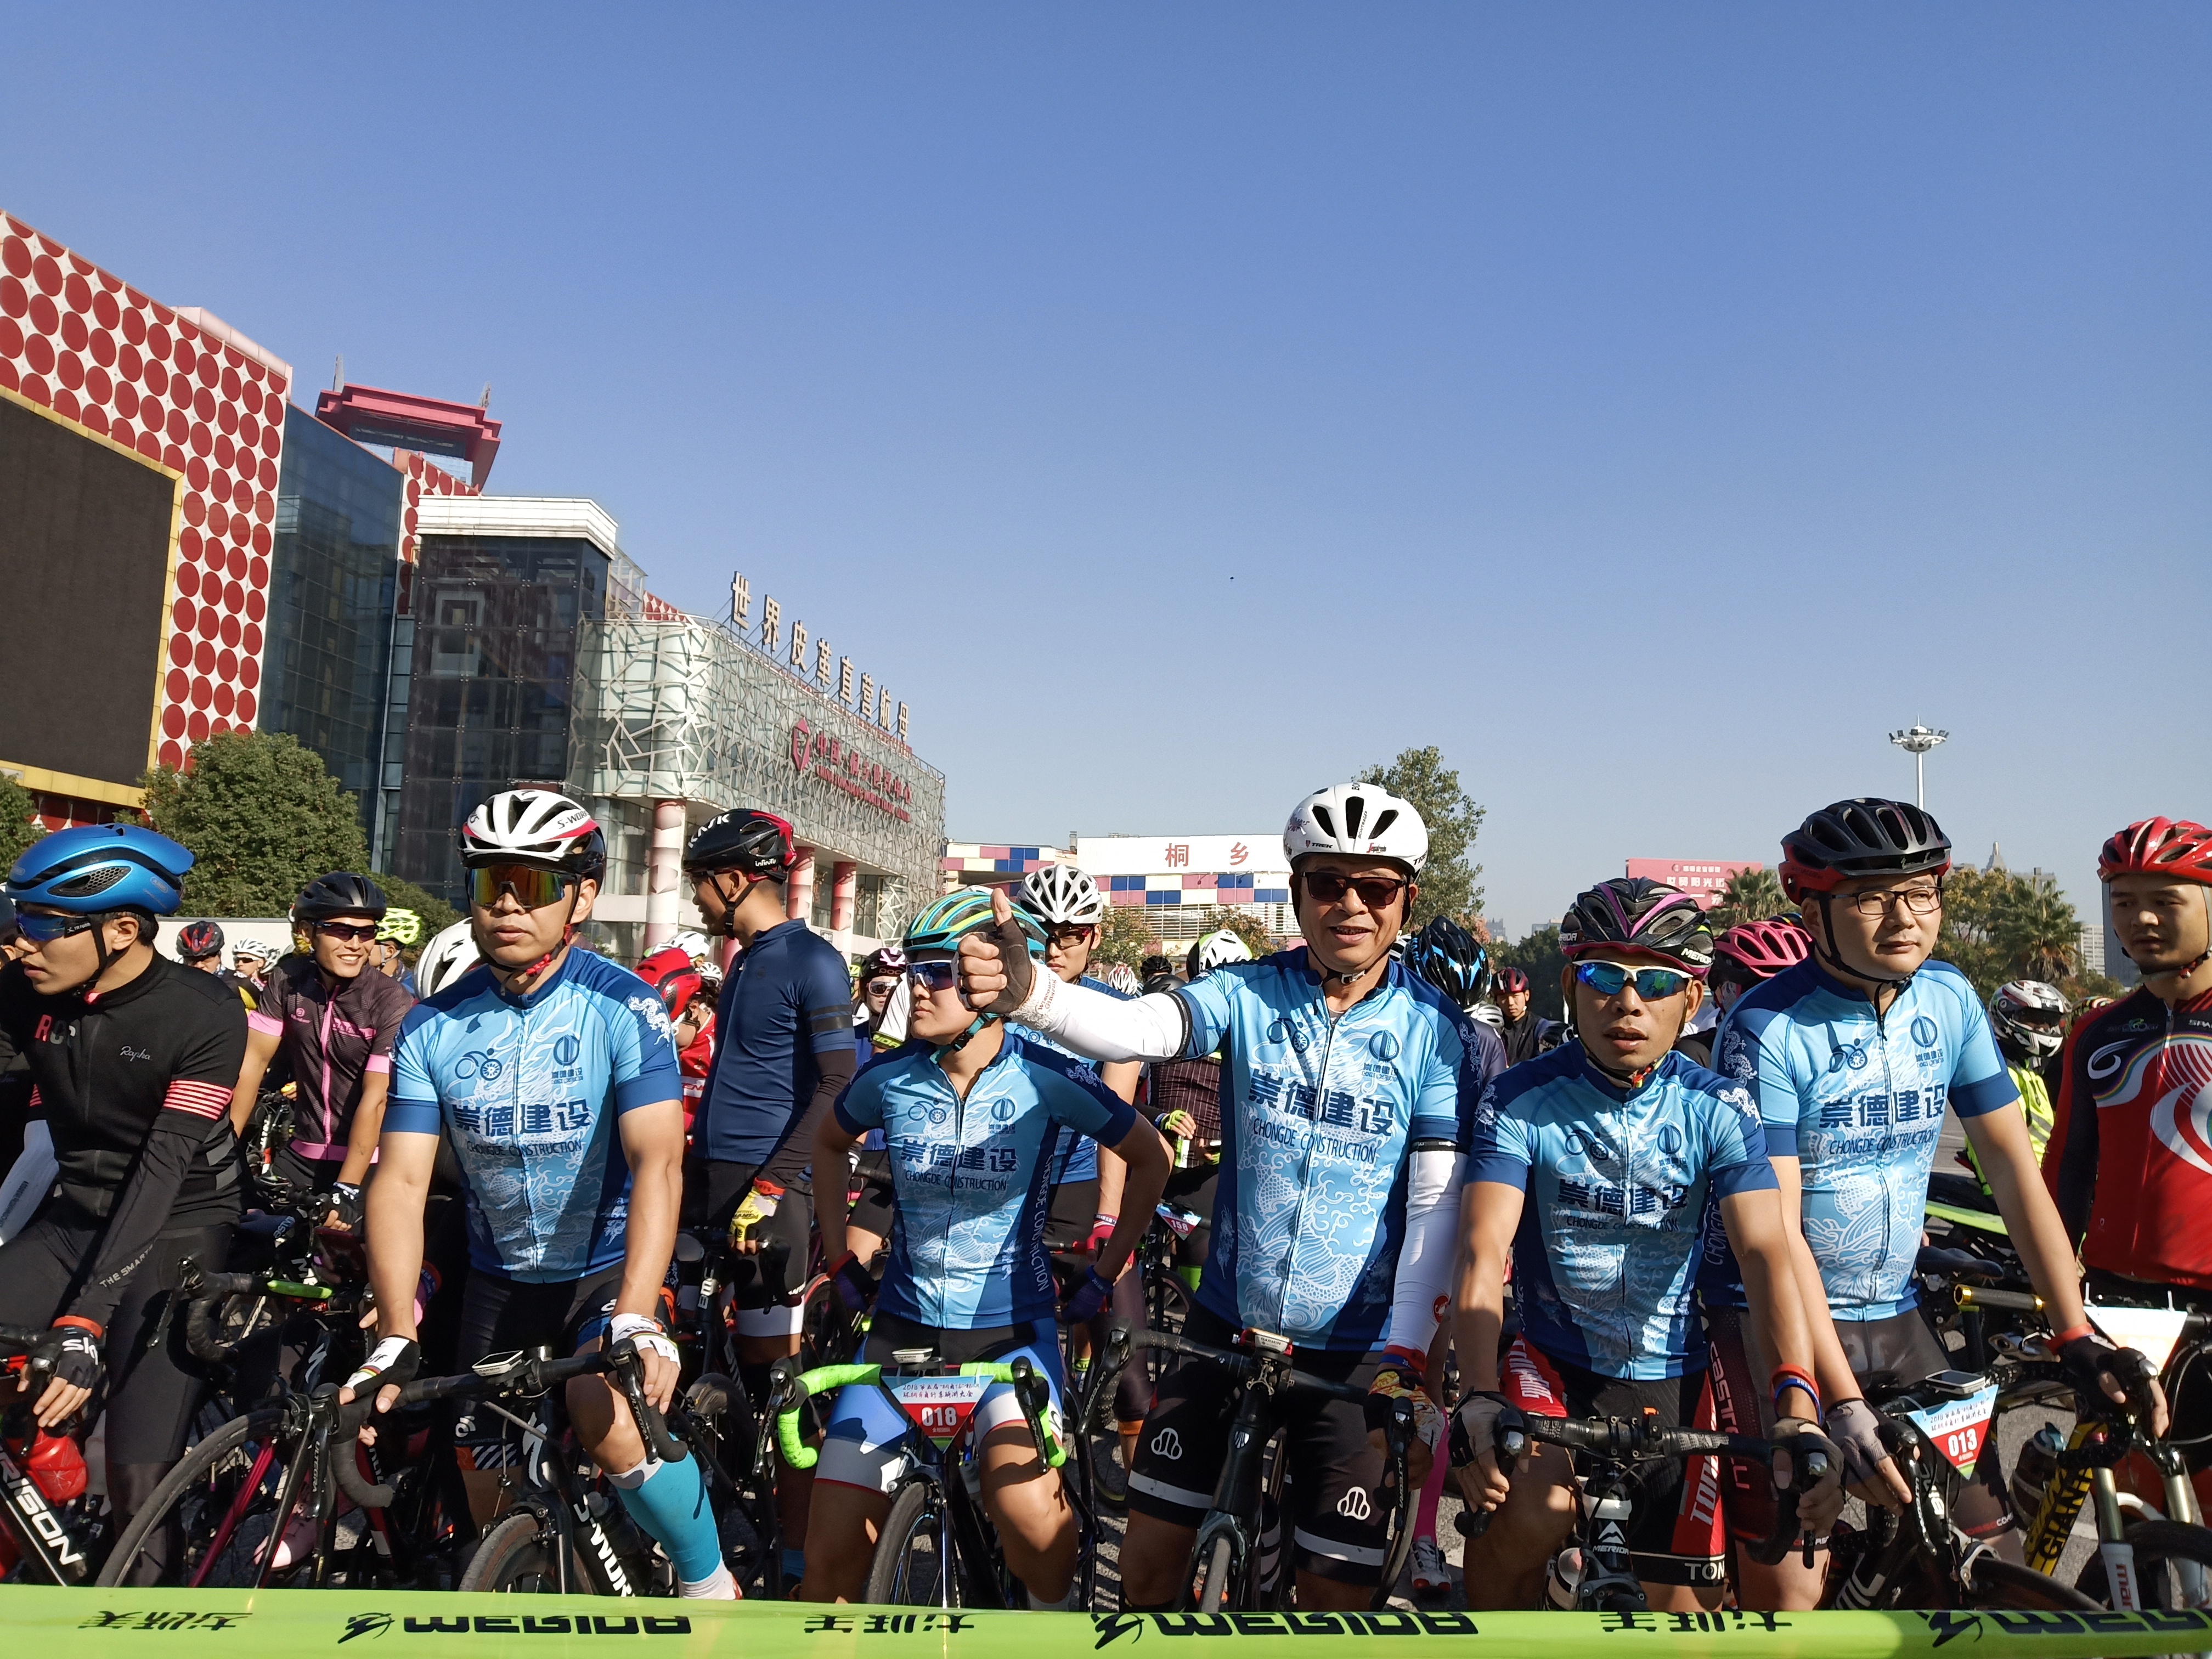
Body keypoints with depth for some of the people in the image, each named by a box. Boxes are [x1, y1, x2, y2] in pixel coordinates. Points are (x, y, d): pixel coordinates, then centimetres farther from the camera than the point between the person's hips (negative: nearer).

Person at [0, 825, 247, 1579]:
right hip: (72, 1220, 5)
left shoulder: (206, 1017, -20)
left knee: (139, 1473, -13)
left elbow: (164, 1168, -25)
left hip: (176, 1230, -4)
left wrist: (86, 1316, -32)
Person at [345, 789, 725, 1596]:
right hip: (500, 1278, 4)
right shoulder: (432, 1027, -7)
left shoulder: (623, 1006, -18)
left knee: (604, 1414, -30)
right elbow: (401, 1180, -12)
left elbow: (657, 1163, -28)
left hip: (610, 1267, -4)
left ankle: (709, 1582, -7)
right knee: (486, 1501, 10)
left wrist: (638, 1321, -40)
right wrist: (396, 1340, -23)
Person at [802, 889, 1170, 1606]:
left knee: (1020, 1501, -28)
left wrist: (1103, 1275, 0)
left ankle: (1055, 1610, 3)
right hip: (903, 1326, 3)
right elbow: (828, 1145, 16)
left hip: (1011, 1328, -3)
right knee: (829, 1559, -3)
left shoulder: (1046, 1078, -13)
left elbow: (1150, 1158, 0)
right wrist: (840, 1260, 11)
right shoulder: (889, 1077, -5)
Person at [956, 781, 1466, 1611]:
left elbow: (1435, 1205, -8)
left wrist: (1404, 1357, -16)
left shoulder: (1431, 1029, -6)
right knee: (1150, 1556, 9)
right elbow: (1140, 1026, -25)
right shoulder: (1247, 995, -5)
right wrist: (1027, 990, -45)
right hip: (1226, 1325, 2)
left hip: (1353, 1349, -1)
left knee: (1334, 1589, 6)